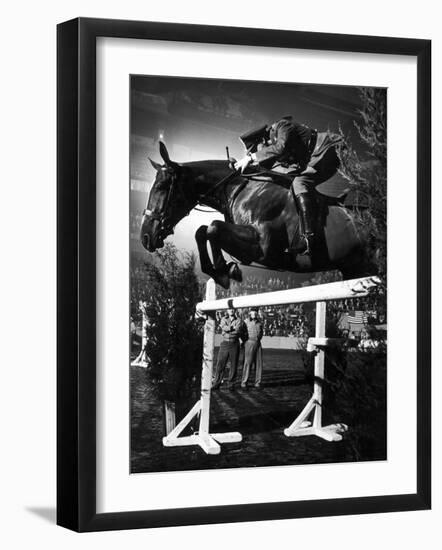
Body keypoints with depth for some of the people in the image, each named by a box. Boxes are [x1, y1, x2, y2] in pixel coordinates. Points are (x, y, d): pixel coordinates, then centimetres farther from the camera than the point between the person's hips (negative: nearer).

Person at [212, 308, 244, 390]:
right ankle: (216, 383, 0)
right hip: (224, 343, 0)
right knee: (220, 364, -3)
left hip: (234, 344, 0)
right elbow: (224, 328, -11)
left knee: (233, 365, 1)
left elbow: (239, 332, -13)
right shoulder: (224, 319, 10)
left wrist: (228, 329, -11)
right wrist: (233, 328, -11)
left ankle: (230, 384, 9)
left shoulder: (238, 320, 5)